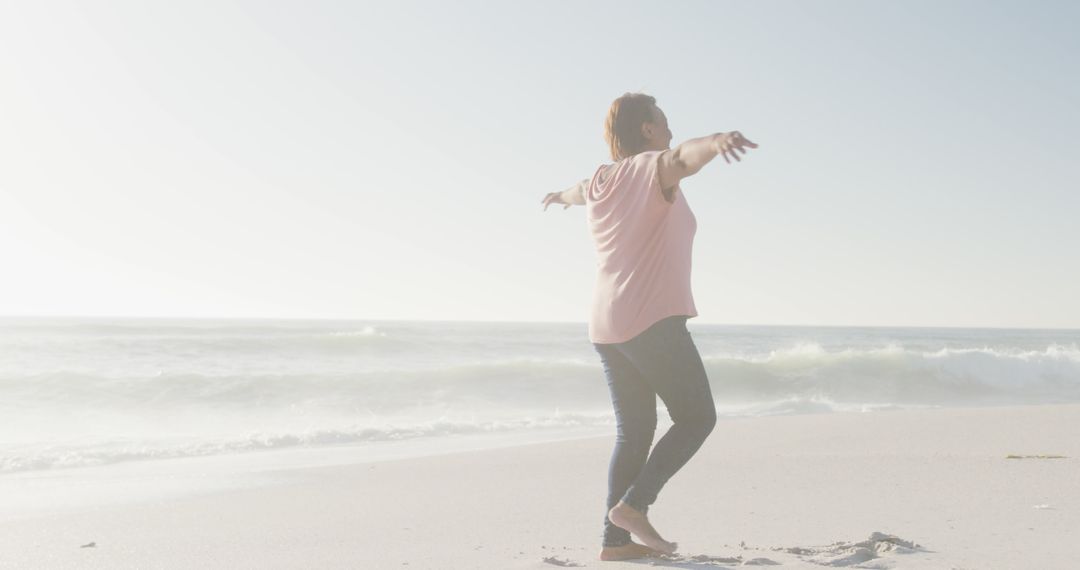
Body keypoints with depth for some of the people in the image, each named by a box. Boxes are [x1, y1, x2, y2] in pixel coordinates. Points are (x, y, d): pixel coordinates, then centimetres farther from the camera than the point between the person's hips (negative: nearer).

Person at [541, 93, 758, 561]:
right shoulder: (653, 167, -6)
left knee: (634, 433, 12)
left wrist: (562, 196, 64)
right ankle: (633, 504, -8)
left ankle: (615, 539, 10)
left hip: (607, 327, 8)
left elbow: (580, 191, 39)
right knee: (697, 418, 2)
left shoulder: (601, 181, 15)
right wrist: (716, 141, -53)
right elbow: (683, 156, -30)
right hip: (653, 321, -8)